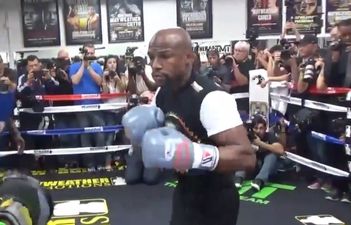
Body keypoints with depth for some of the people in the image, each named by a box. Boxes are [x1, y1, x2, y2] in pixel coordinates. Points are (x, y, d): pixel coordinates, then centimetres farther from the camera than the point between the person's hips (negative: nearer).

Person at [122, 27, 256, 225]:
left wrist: (193, 153, -41)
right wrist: (142, 132, -7)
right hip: (184, 193, 8)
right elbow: (157, 132, 15)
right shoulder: (162, 92, -2)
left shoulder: (210, 98, -28)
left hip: (214, 202, -8)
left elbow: (247, 156, -32)